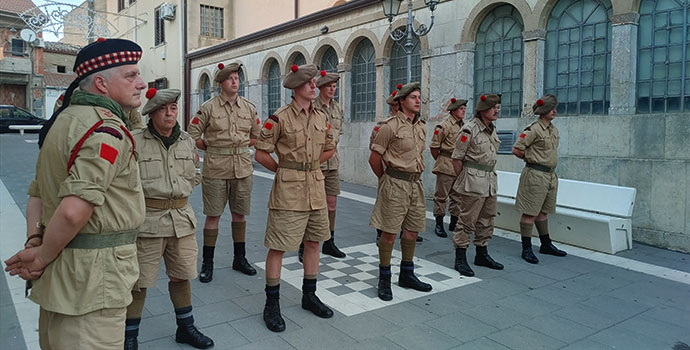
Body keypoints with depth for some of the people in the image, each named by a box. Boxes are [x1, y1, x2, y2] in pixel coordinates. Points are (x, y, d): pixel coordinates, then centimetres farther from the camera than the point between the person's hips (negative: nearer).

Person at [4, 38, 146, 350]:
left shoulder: (64, 119, 13)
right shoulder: (107, 128, -19)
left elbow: (36, 193, 15)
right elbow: (74, 211, -28)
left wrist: (34, 241, 4)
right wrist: (42, 256, -13)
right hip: (93, 277, -10)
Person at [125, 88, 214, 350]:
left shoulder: (187, 142, 8)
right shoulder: (135, 142, -10)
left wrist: (183, 191, 9)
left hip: (182, 218, 5)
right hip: (147, 220, -5)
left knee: (181, 276, 17)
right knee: (139, 281, 5)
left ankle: (186, 328, 34)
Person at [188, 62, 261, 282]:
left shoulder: (249, 107, 7)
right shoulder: (209, 107, -3)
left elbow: (257, 135, 18)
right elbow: (193, 135, 0)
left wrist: (241, 147, 9)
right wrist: (213, 148, 2)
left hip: (243, 168, 3)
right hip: (216, 169, -3)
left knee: (239, 213, 11)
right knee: (213, 215, 2)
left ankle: (240, 259, 24)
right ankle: (207, 263, 13)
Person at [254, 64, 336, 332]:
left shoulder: (322, 117, 8)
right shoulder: (280, 117, -9)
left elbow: (330, 148, 22)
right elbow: (261, 153, -7)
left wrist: (308, 164, 13)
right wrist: (285, 169, -1)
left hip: (316, 187, 6)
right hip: (288, 189, -6)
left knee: (313, 241, 14)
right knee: (278, 246, -1)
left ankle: (309, 295, 30)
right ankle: (272, 304, 12)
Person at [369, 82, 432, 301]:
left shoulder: (422, 127, 13)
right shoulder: (390, 126, -9)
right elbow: (374, 159, -6)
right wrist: (387, 179, 5)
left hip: (416, 183, 7)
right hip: (395, 184, -7)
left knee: (412, 231, 13)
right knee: (389, 232, -3)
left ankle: (407, 275, 28)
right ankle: (384, 279, 11)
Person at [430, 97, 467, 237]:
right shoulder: (444, 126, -8)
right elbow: (434, 146, -6)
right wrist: (440, 161, 1)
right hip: (446, 167, -7)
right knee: (441, 195, 0)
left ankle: (454, 223, 23)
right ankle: (439, 224, 8)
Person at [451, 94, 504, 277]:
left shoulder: (492, 129, 12)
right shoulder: (470, 129, -13)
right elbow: (457, 158, -11)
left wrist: (490, 175, 16)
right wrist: (464, 180, -6)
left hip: (490, 181, 8)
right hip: (473, 182, -8)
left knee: (487, 221, 15)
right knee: (467, 221, -4)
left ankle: (482, 255, 29)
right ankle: (460, 259, 5)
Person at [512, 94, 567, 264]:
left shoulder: (554, 129, 13)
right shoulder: (533, 129, -13)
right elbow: (516, 150, -15)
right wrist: (532, 159, -2)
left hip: (550, 175, 8)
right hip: (535, 175, -8)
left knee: (542, 211, 18)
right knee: (530, 212, -3)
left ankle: (546, 245, 29)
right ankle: (526, 249, 3)